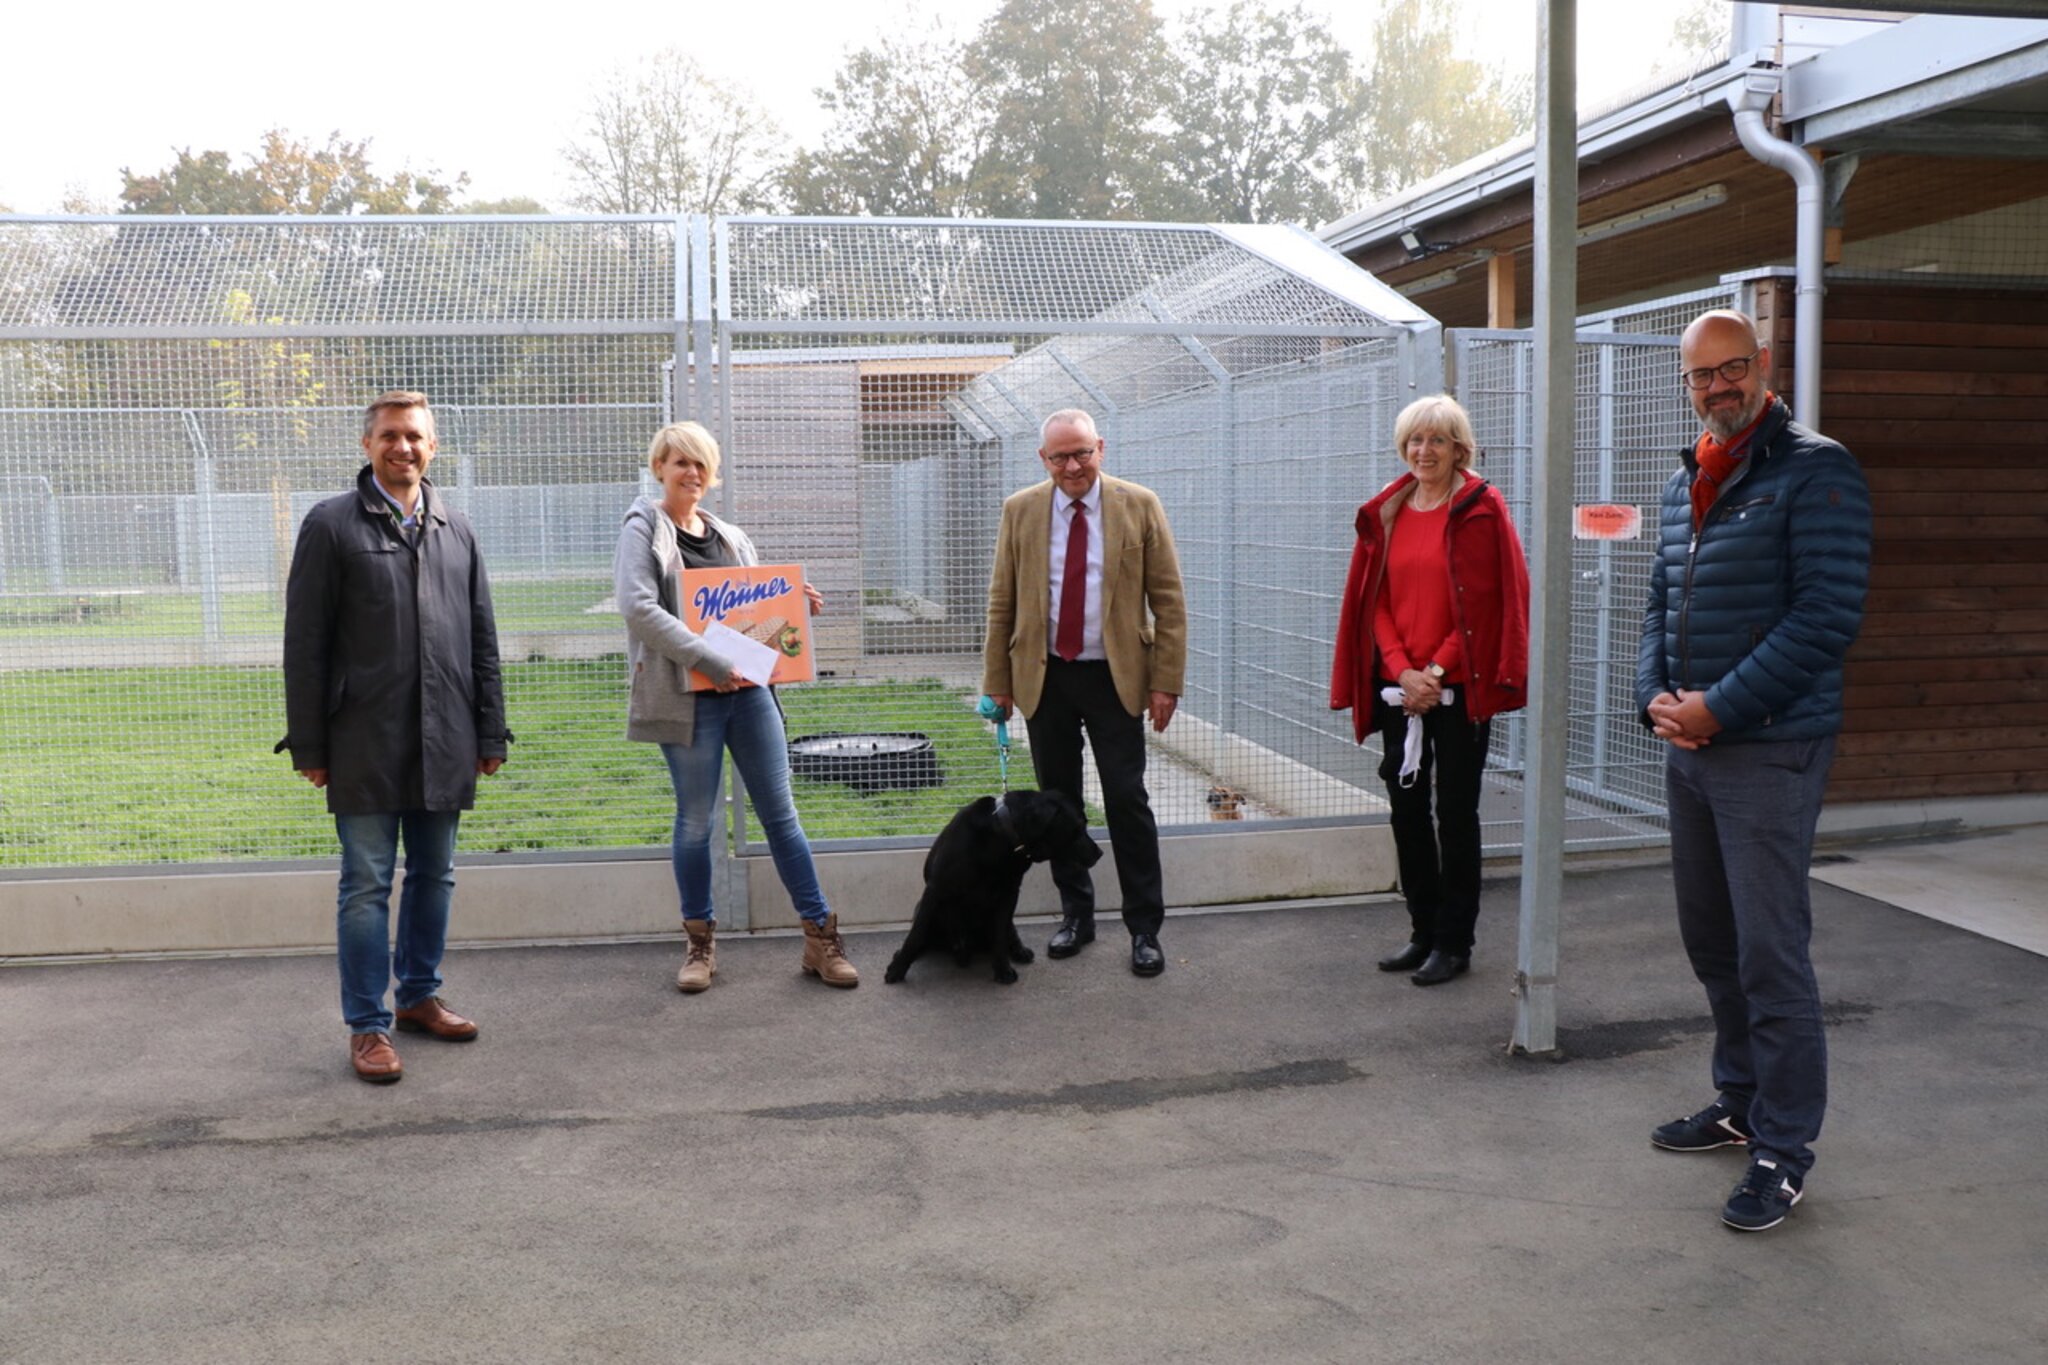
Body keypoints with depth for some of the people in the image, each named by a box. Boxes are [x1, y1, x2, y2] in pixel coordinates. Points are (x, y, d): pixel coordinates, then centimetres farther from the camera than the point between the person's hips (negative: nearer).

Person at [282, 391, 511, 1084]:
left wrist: (490, 732, 9)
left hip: (444, 742, 4)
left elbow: (482, 639, 13)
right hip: (367, 743, -4)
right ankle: (367, 1026, 10)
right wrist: (309, 744, -6)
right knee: (367, 885, 1)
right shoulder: (331, 525, -1)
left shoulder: (456, 529, 12)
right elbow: (305, 643, -2)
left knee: (434, 875, 13)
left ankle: (419, 994, 28)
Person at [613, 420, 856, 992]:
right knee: (695, 820, 5)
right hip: (688, 698, -4)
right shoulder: (643, 529, -1)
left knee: (780, 812, 5)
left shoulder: (730, 536, 15)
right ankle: (700, 943, 19)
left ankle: (820, 936, 11)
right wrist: (710, 661, -23)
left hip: (748, 689, 4)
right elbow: (640, 608, -16)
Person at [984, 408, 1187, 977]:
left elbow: (1168, 601, -2)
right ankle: (1075, 914, 24)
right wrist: (998, 681, 3)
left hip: (1114, 677, -2)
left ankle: (1145, 929, 8)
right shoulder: (1020, 511, 2)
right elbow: (1001, 603, 6)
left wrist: (1166, 681, -7)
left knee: (1127, 801, -1)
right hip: (1044, 676, 2)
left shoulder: (1139, 506, -3)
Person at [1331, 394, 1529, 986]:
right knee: (1406, 809, 10)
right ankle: (1423, 932, 23)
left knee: (1455, 812, 2)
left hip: (1458, 687, -5)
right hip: (1398, 686, 5)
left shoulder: (1479, 509, -5)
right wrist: (1402, 671, -6)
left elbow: (1484, 603, -9)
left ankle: (1454, 943, 12)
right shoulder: (1386, 512, 9)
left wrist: (1436, 671, -14)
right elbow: (1375, 599, 7)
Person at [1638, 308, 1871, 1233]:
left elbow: (1828, 614, -17)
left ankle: (1784, 1150, 8)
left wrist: (1721, 708, -18)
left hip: (1769, 752, -7)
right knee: (1711, 942, 16)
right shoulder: (1685, 483, 15)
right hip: (1688, 747, 8)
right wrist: (1656, 697, 0)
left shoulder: (1816, 471, -9)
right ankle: (1742, 1103, 32)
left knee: (1770, 954, -4)